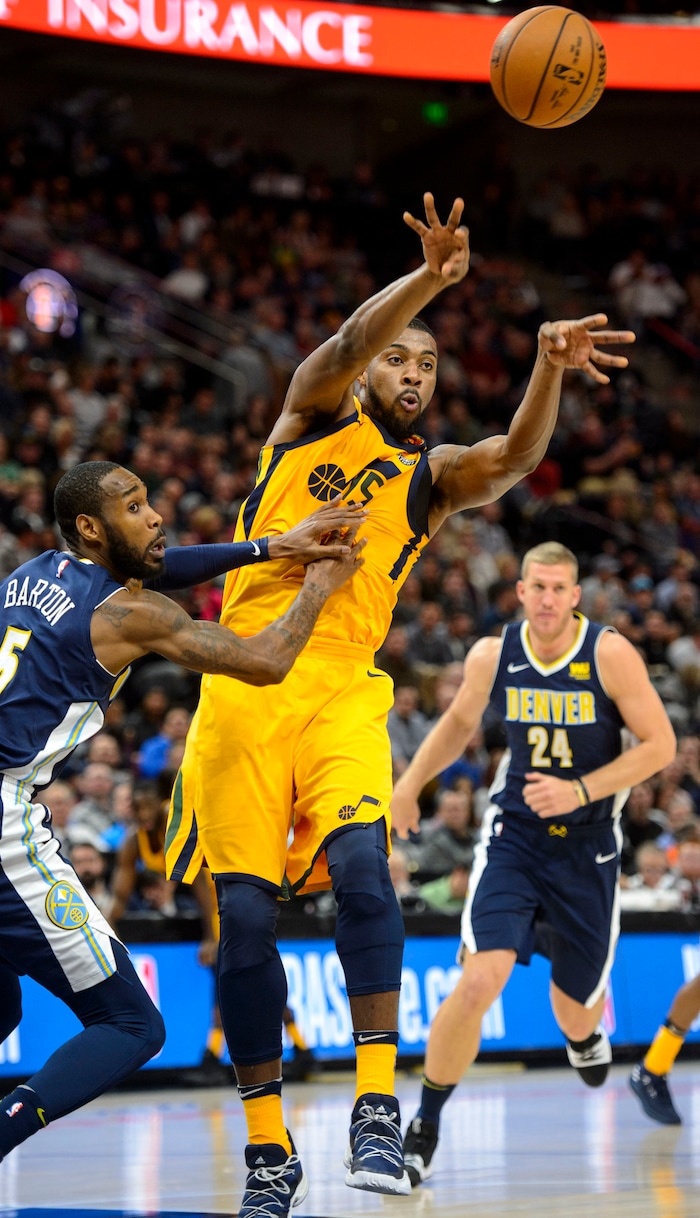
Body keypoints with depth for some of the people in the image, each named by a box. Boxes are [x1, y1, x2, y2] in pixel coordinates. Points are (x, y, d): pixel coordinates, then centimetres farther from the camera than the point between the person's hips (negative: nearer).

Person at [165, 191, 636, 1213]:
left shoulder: (431, 477, 15)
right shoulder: (312, 419, 13)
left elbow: (517, 454, -6)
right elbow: (350, 343, -8)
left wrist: (549, 366, -26)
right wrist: (432, 277, -27)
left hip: (341, 693, 1)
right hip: (244, 686, 0)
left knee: (359, 862, -25)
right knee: (244, 917, -4)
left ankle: (377, 1108, -24)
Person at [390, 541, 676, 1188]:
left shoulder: (610, 654, -14)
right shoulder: (492, 656, -6)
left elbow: (660, 744, -11)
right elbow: (460, 721, 16)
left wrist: (581, 791, -20)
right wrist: (409, 783, 14)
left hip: (587, 845, 0)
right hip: (513, 836, 0)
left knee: (574, 1012, 11)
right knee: (479, 982, -22)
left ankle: (585, 1031, 53)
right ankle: (425, 1126, -6)